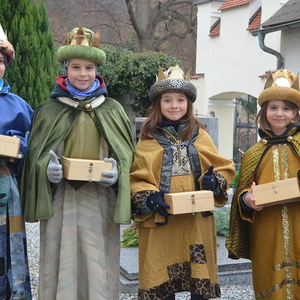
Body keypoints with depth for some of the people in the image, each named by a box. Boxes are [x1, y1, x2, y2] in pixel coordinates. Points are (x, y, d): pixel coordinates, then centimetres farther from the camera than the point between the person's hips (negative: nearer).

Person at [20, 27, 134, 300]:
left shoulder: (112, 110, 7)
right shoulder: (49, 110, 6)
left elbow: (127, 153, 8)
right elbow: (35, 154, 8)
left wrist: (117, 173, -12)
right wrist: (46, 170, -13)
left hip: (100, 202, 0)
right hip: (60, 200, 0)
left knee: (97, 266, 3)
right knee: (62, 264, 3)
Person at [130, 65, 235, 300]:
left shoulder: (200, 135, 9)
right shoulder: (148, 139, 4)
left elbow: (225, 168, 10)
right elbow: (136, 178, 1)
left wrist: (214, 180, -11)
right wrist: (147, 197, -17)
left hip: (197, 221, 1)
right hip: (160, 222, -1)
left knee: (200, 281, 6)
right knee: (162, 280, 5)